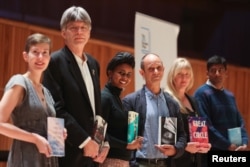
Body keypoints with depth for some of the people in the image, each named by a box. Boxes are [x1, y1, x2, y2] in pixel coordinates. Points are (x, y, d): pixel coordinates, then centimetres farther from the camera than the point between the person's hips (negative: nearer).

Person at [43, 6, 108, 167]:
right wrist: (84, 140, -16)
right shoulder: (55, 61, -8)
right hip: (68, 151, -7)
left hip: (92, 150, 7)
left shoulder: (93, 63, 16)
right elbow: (57, 109, -16)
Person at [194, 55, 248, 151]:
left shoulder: (230, 96, 16)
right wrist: (228, 145, -17)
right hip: (212, 149, -7)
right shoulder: (202, 93, -9)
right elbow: (205, 126, -17)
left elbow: (239, 122, 16)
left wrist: (244, 143, -3)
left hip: (234, 149, 7)